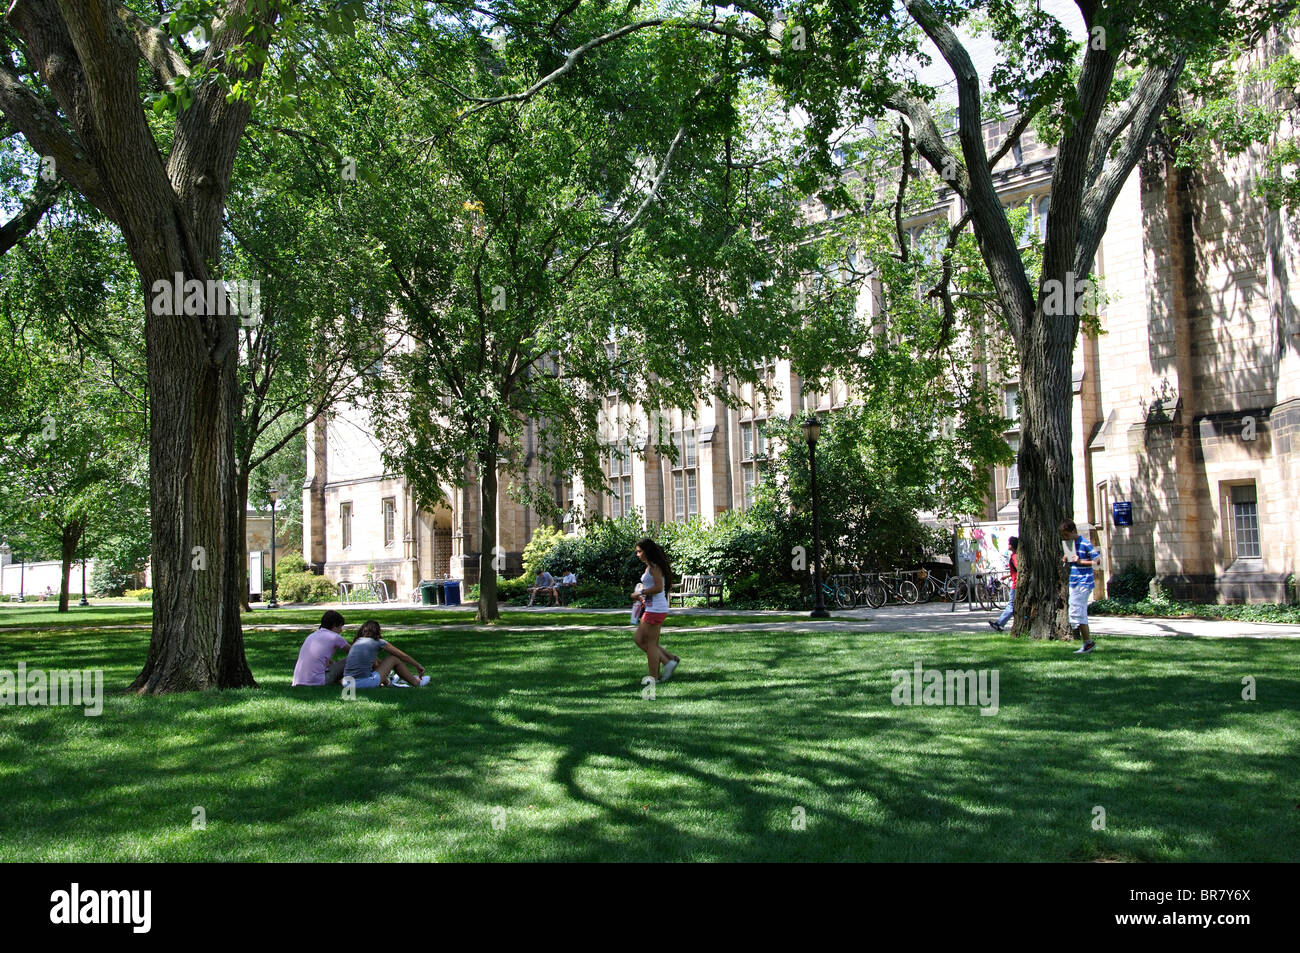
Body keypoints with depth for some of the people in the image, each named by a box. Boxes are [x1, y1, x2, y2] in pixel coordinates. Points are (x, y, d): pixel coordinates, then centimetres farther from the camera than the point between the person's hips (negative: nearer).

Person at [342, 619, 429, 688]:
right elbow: (403, 656, 13)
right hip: (364, 682, -6)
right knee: (394, 658, 12)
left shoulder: (356, 642, 20)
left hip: (348, 684, 6)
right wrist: (418, 666, 27)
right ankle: (416, 682, 25)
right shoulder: (378, 642, 5)